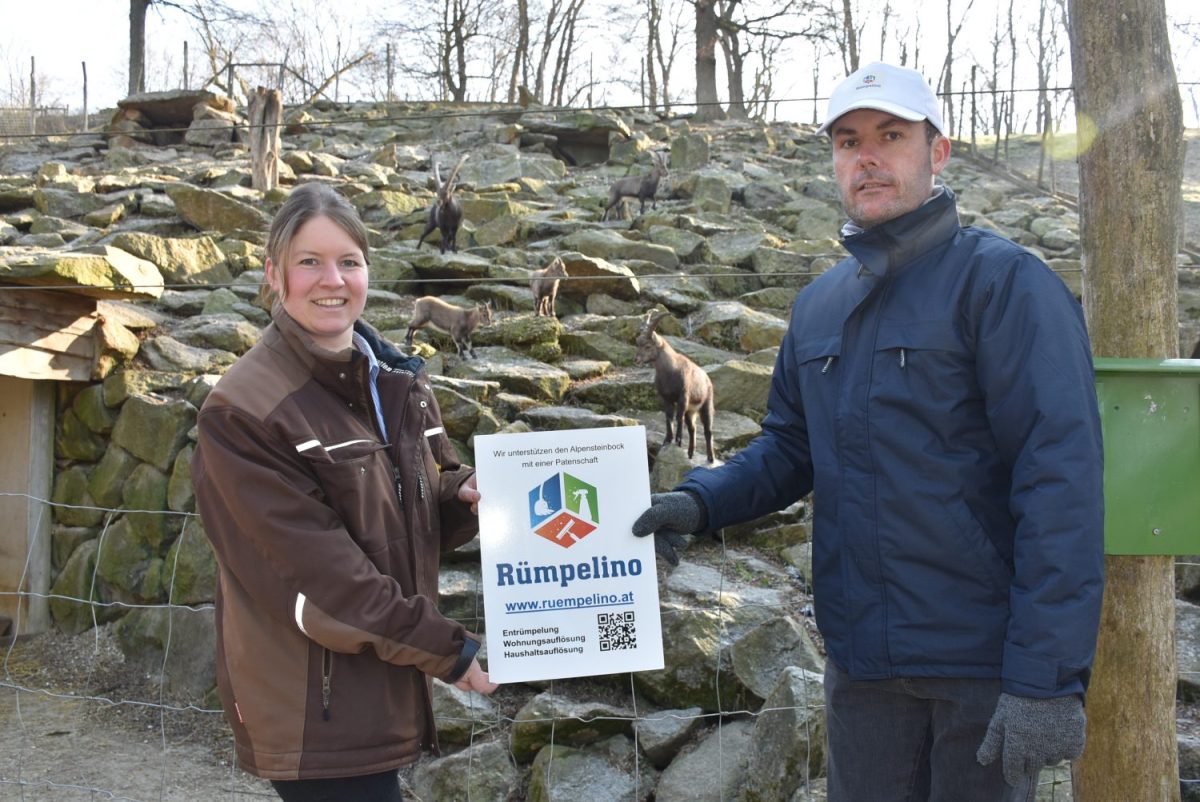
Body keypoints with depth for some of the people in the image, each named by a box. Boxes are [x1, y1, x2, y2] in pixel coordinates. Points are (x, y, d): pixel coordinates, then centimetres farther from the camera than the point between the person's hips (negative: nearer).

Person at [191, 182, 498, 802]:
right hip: (311, 706, -7)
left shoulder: (398, 381, 7)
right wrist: (443, 649, -16)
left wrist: (468, 495, -7)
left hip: (386, 687, 7)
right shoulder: (242, 410, -15)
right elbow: (315, 570, -19)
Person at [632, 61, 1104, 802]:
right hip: (862, 658, 6)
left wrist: (1047, 677, -22)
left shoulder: (1002, 281, -11)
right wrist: (701, 501, -3)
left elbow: (1062, 481, -17)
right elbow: (790, 446, 17)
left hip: (982, 659, -5)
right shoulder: (819, 304, 10)